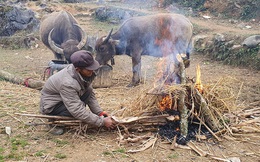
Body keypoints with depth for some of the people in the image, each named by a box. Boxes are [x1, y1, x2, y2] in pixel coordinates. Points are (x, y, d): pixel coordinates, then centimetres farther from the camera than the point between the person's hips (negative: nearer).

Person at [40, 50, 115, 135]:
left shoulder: (85, 73, -14)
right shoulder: (68, 83, -37)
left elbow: (91, 94, -1)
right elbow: (77, 111, -36)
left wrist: (99, 112, -12)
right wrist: (102, 122, -33)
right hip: (51, 106, -7)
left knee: (87, 92, -12)